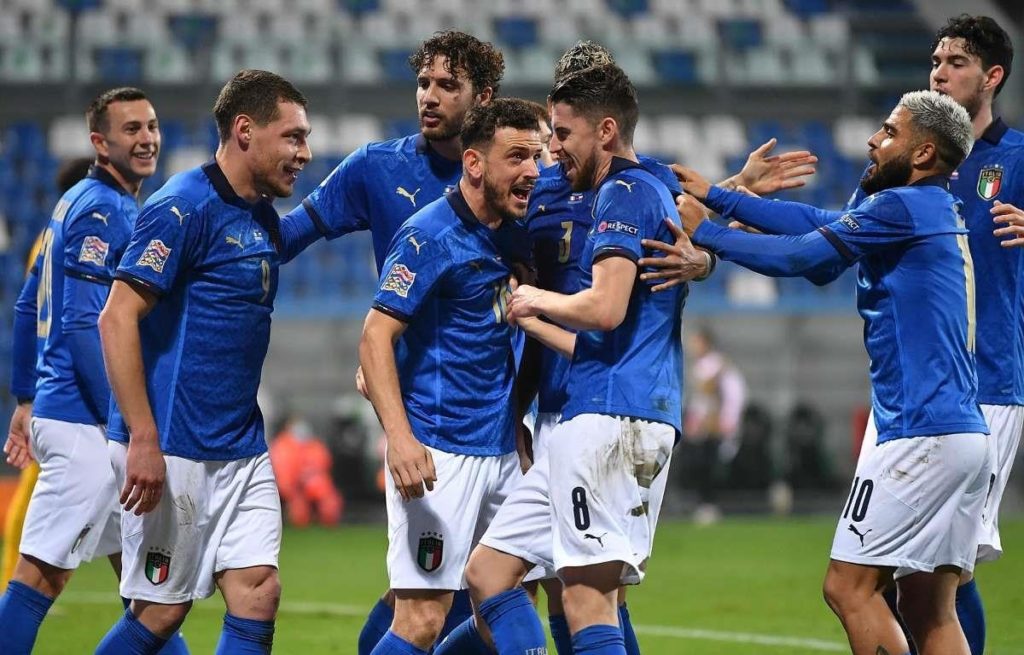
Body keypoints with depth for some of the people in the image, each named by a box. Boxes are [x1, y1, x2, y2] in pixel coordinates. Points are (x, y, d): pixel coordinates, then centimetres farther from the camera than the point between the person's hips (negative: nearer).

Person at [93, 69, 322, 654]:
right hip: (172, 449, -8)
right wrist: (143, 441, -23)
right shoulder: (184, 207, -12)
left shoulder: (263, 220, 13)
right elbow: (118, 319, -17)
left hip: (242, 449, 8)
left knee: (258, 594, -2)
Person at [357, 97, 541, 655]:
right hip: (437, 451, -8)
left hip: (499, 450, 8)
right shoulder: (429, 236, -12)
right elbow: (376, 336, -16)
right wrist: (399, 435, -28)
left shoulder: (513, 234, 11)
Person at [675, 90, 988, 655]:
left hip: (922, 434, -9)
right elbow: (817, 222, 20)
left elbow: (798, 255, -8)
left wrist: (703, 231, 5)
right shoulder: (940, 212, 18)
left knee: (849, 587, -7)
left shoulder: (902, 207, -10)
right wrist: (714, 196, 21)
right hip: (966, 434, 9)